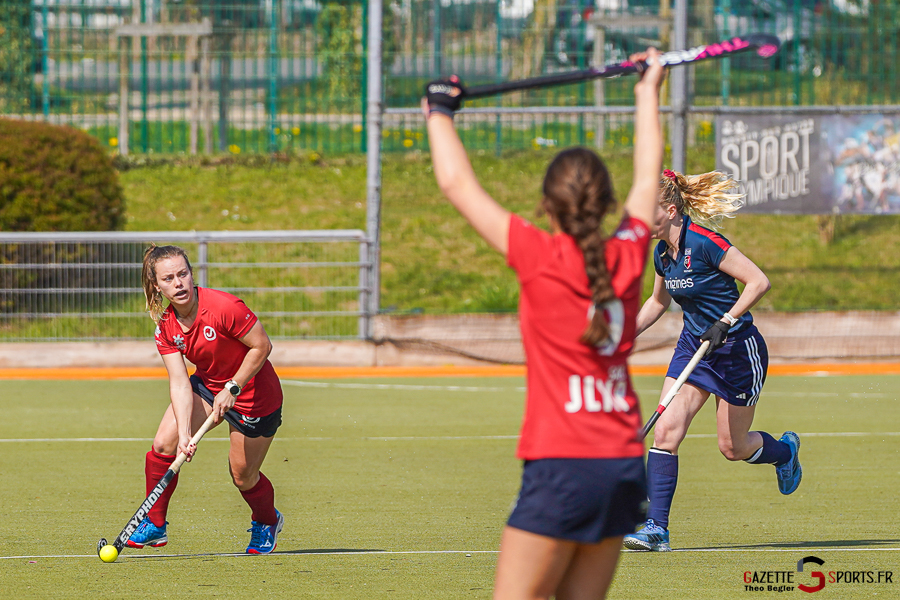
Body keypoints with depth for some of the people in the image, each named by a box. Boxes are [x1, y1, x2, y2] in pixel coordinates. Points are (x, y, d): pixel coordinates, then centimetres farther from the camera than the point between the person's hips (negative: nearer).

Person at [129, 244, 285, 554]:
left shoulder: (224, 307, -30)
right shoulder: (166, 327, -12)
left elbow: (262, 346, -21)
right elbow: (179, 382, -15)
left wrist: (232, 389, -22)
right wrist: (184, 433, -27)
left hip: (254, 396, -5)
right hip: (207, 385, 5)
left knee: (243, 476, 5)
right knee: (163, 444, -10)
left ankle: (267, 522, 39)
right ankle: (154, 526, 6)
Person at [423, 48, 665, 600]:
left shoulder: (542, 258, -9)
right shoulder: (628, 258, 4)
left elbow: (458, 184, -1)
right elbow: (649, 179, 24)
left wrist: (440, 115, 16)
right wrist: (649, 94, 38)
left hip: (562, 468, -6)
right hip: (626, 464, 6)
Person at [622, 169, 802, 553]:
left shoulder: (703, 242, -23)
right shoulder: (662, 253, 2)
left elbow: (759, 282, -23)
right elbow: (658, 301, 21)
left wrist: (725, 322, -29)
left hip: (738, 349, -7)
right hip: (693, 345, 7)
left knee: (733, 448, 6)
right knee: (665, 431, -10)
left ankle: (784, 451, 40)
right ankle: (656, 528, -11)